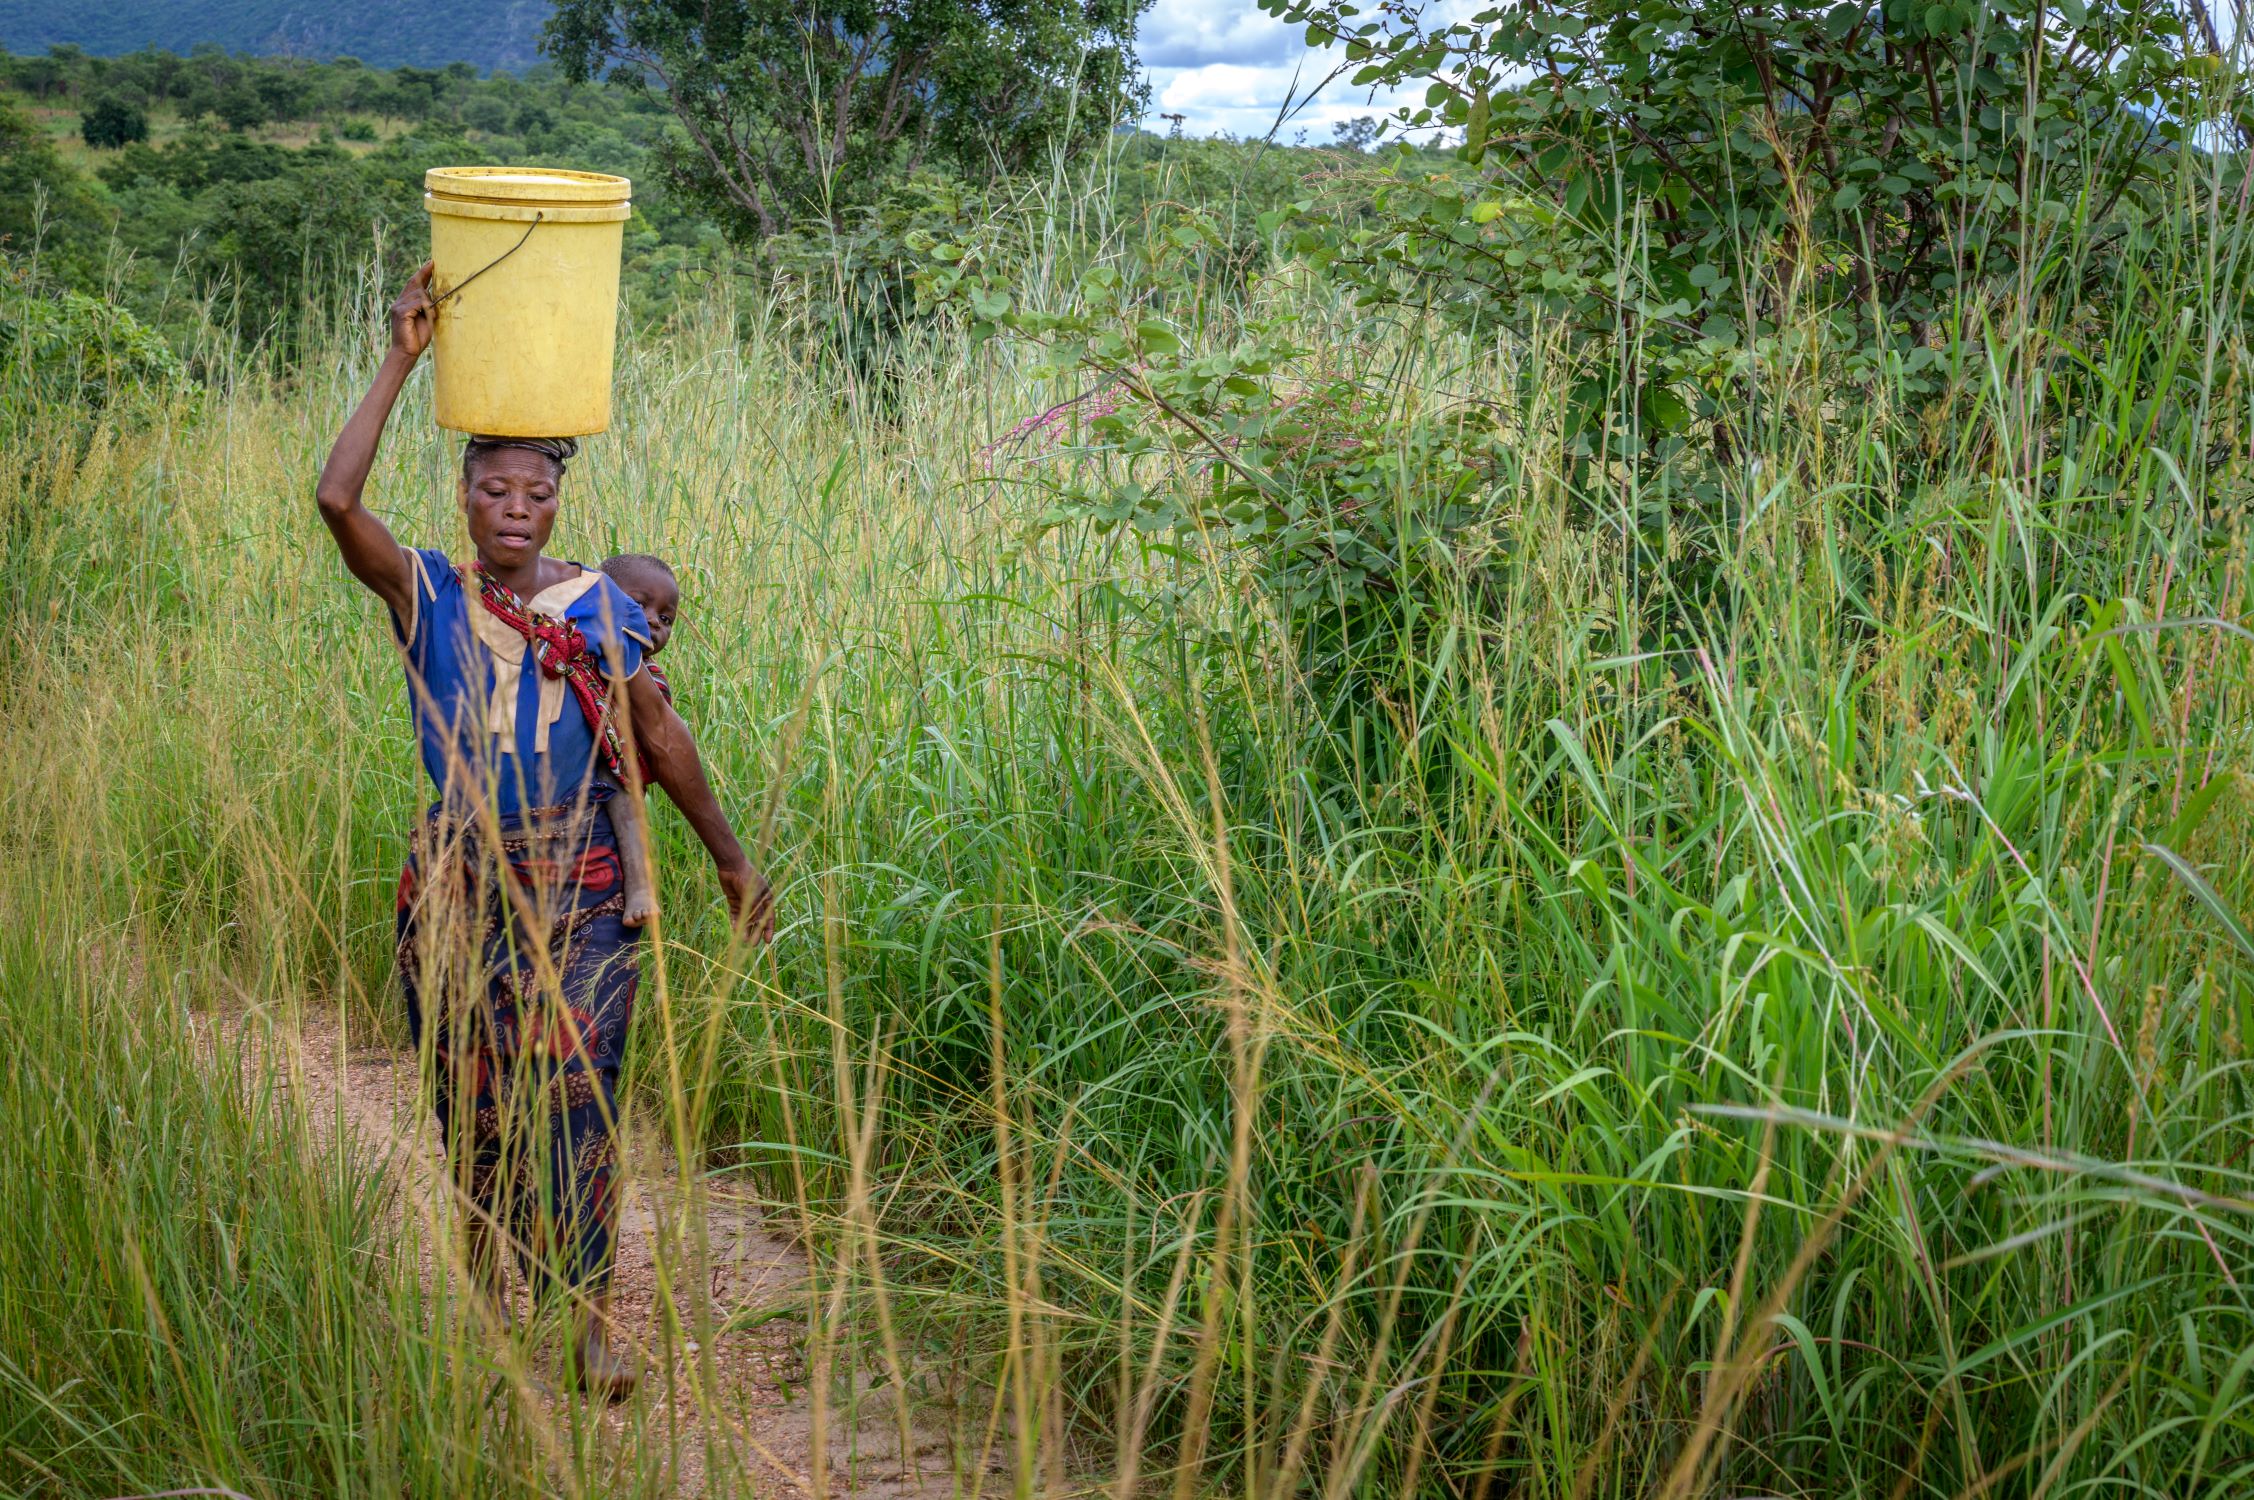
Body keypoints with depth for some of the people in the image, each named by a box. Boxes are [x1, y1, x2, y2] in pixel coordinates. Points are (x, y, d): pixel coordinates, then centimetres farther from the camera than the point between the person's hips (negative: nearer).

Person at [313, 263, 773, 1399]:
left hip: (576, 884, 0)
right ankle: (487, 1251, 34)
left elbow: (660, 734, 8)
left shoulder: (600, 609, 1)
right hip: (457, 878, 1)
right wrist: (401, 363, -18)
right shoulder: (427, 595, -2)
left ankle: (591, 1309, -1)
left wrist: (731, 861, 11)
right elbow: (336, 499, -18)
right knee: (471, 1093, 10)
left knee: (574, 1091, -7)